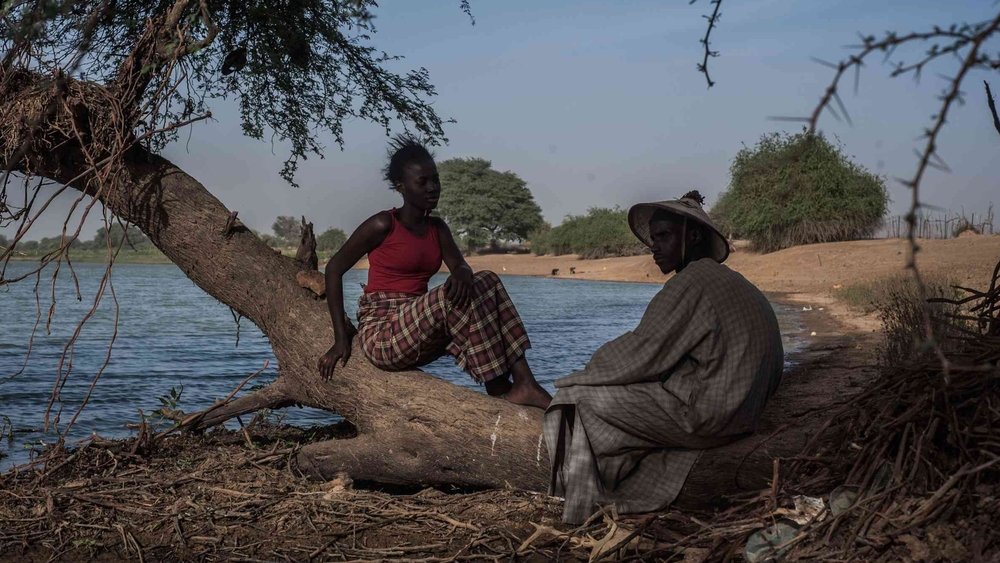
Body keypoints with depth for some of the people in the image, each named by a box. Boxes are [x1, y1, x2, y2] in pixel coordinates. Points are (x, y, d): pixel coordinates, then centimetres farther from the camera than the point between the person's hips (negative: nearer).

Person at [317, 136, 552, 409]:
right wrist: (341, 337, -9)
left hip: (420, 333, 7)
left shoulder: (437, 228, 13)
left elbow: (461, 267, 1)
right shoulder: (383, 225, -8)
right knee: (455, 298, -28)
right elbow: (334, 268, -6)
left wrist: (462, 274, -27)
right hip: (382, 338, -7)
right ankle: (499, 391, -23)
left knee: (486, 282, -10)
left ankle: (523, 382, -22)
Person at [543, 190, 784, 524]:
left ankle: (585, 507, 13)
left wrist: (589, 373, 2)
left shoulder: (691, 283, -15)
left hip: (701, 413, -10)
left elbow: (642, 355, -15)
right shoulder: (735, 283, 14)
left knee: (582, 399, -1)